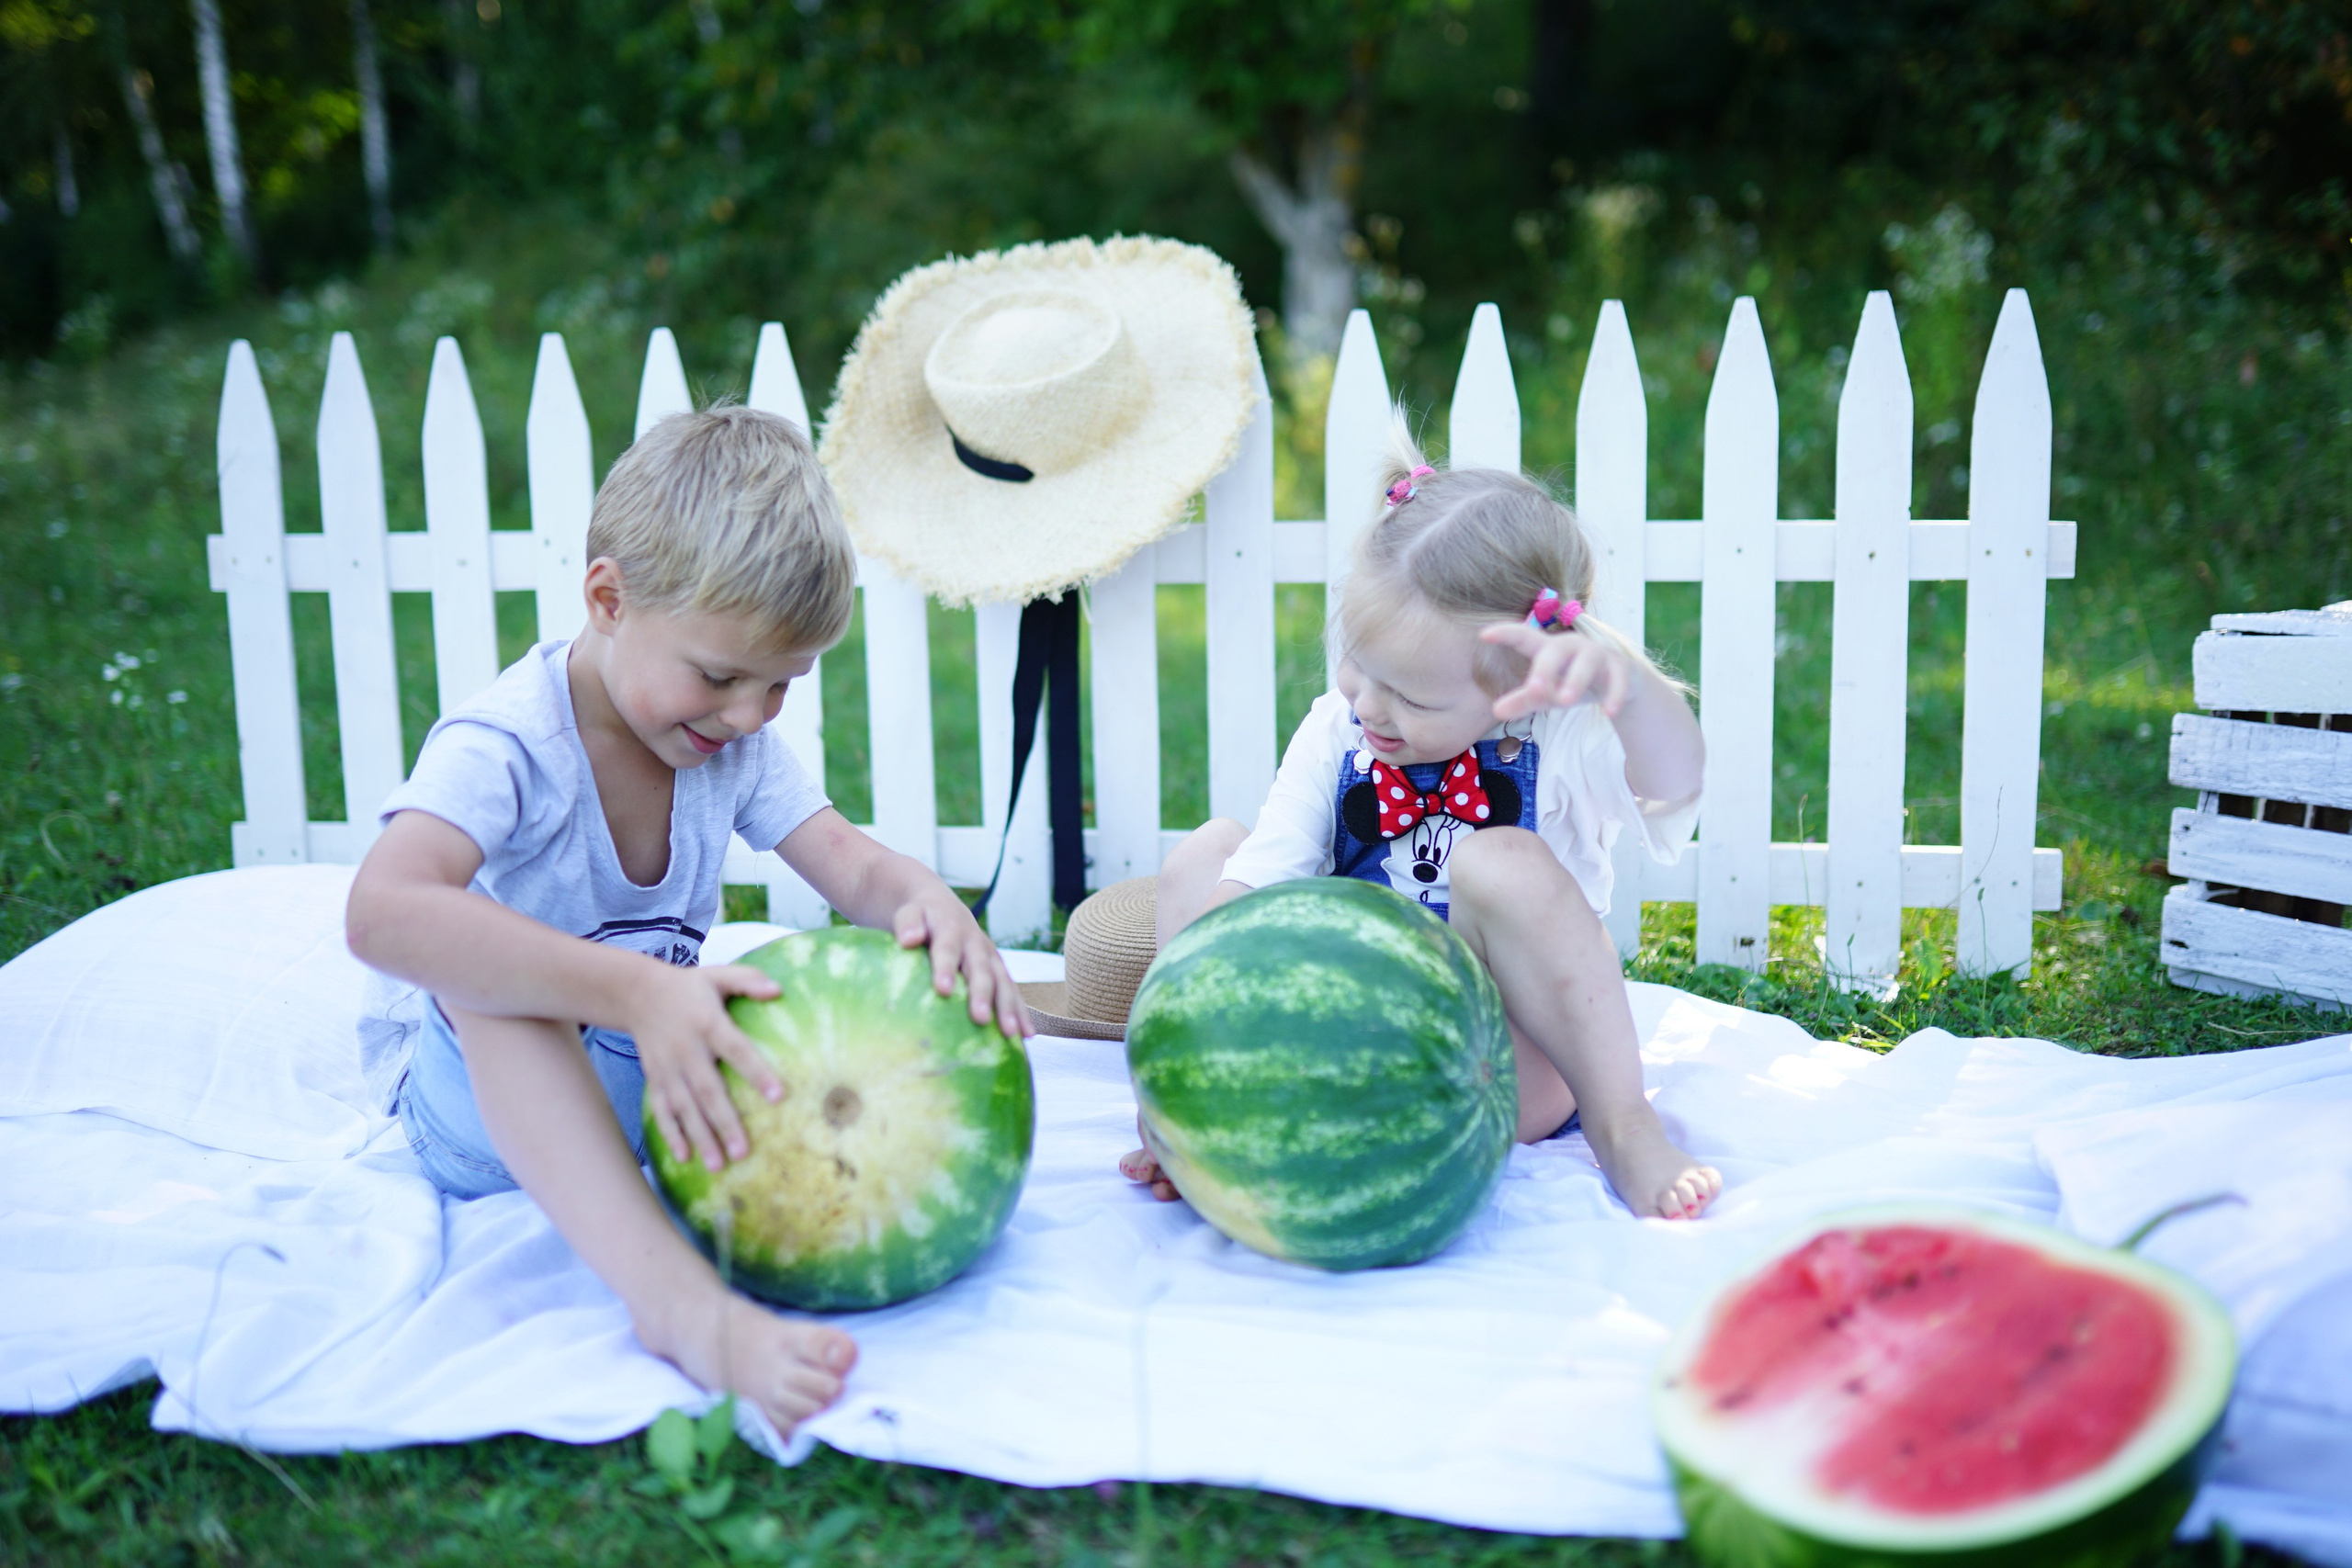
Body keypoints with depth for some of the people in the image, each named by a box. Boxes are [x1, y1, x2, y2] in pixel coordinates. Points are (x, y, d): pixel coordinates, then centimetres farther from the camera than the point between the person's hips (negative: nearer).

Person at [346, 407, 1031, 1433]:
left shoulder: (735, 742, -3)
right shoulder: (506, 745, -25)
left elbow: (856, 867, -7)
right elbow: (382, 912, -42)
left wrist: (931, 904, -32)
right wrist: (638, 991, -51)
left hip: (662, 1105, 6)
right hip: (493, 1123, -5)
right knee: (489, 969, -39)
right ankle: (676, 1297, -53)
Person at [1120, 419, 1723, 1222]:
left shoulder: (1558, 742, -16)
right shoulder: (1335, 730, -3)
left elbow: (1672, 780, -39)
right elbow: (1258, 881, -9)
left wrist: (1620, 676, -61)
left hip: (1513, 1071, -4)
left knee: (1501, 864, -32)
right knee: (1206, 850, -5)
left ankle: (1621, 1122, -19)